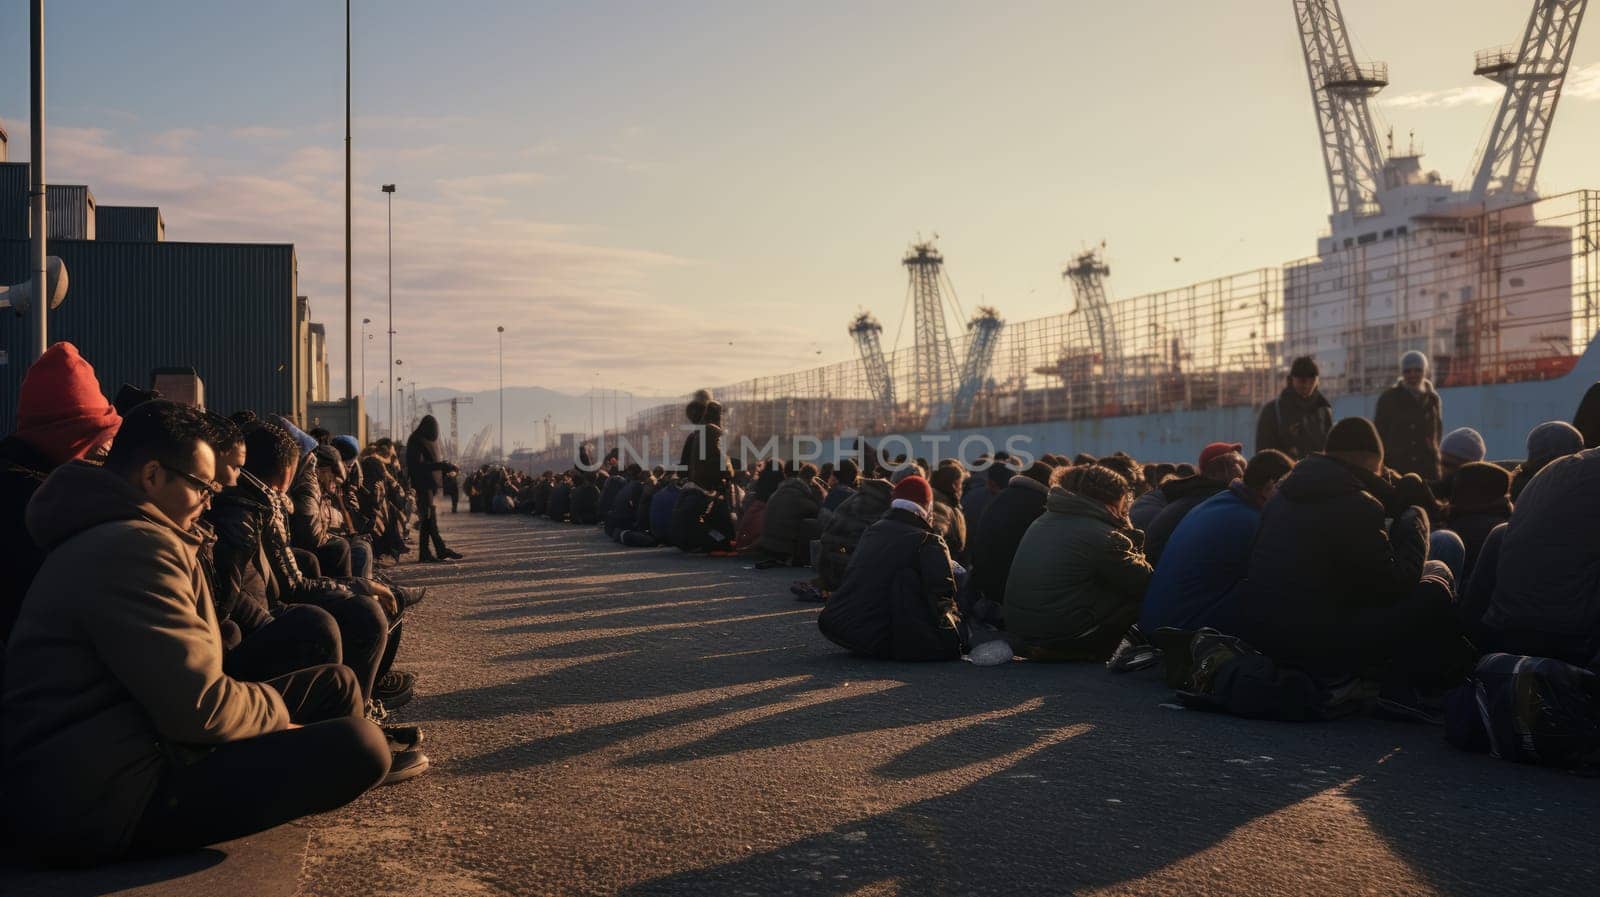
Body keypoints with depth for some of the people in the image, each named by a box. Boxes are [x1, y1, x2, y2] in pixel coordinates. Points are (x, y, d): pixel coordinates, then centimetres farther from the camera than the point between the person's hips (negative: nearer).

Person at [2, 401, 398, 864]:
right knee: (359, 746, -21)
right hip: (105, 802, -10)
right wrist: (274, 711, -8)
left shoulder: (104, 537, 16)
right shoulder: (134, 548, -20)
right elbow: (198, 709, -25)